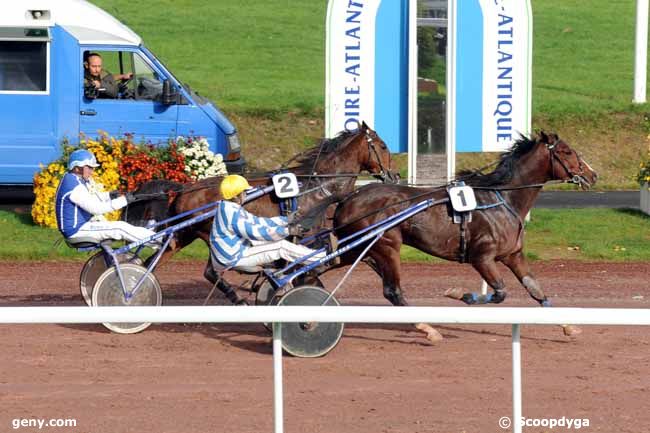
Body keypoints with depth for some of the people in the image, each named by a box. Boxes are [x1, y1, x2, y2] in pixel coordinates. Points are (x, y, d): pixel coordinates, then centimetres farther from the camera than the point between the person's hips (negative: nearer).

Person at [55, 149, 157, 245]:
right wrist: (123, 200, -25)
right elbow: (95, 208, -27)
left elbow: (92, 199, 19)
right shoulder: (74, 186, -24)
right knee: (120, 228, -13)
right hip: (76, 231, -10)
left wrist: (109, 196, 2)